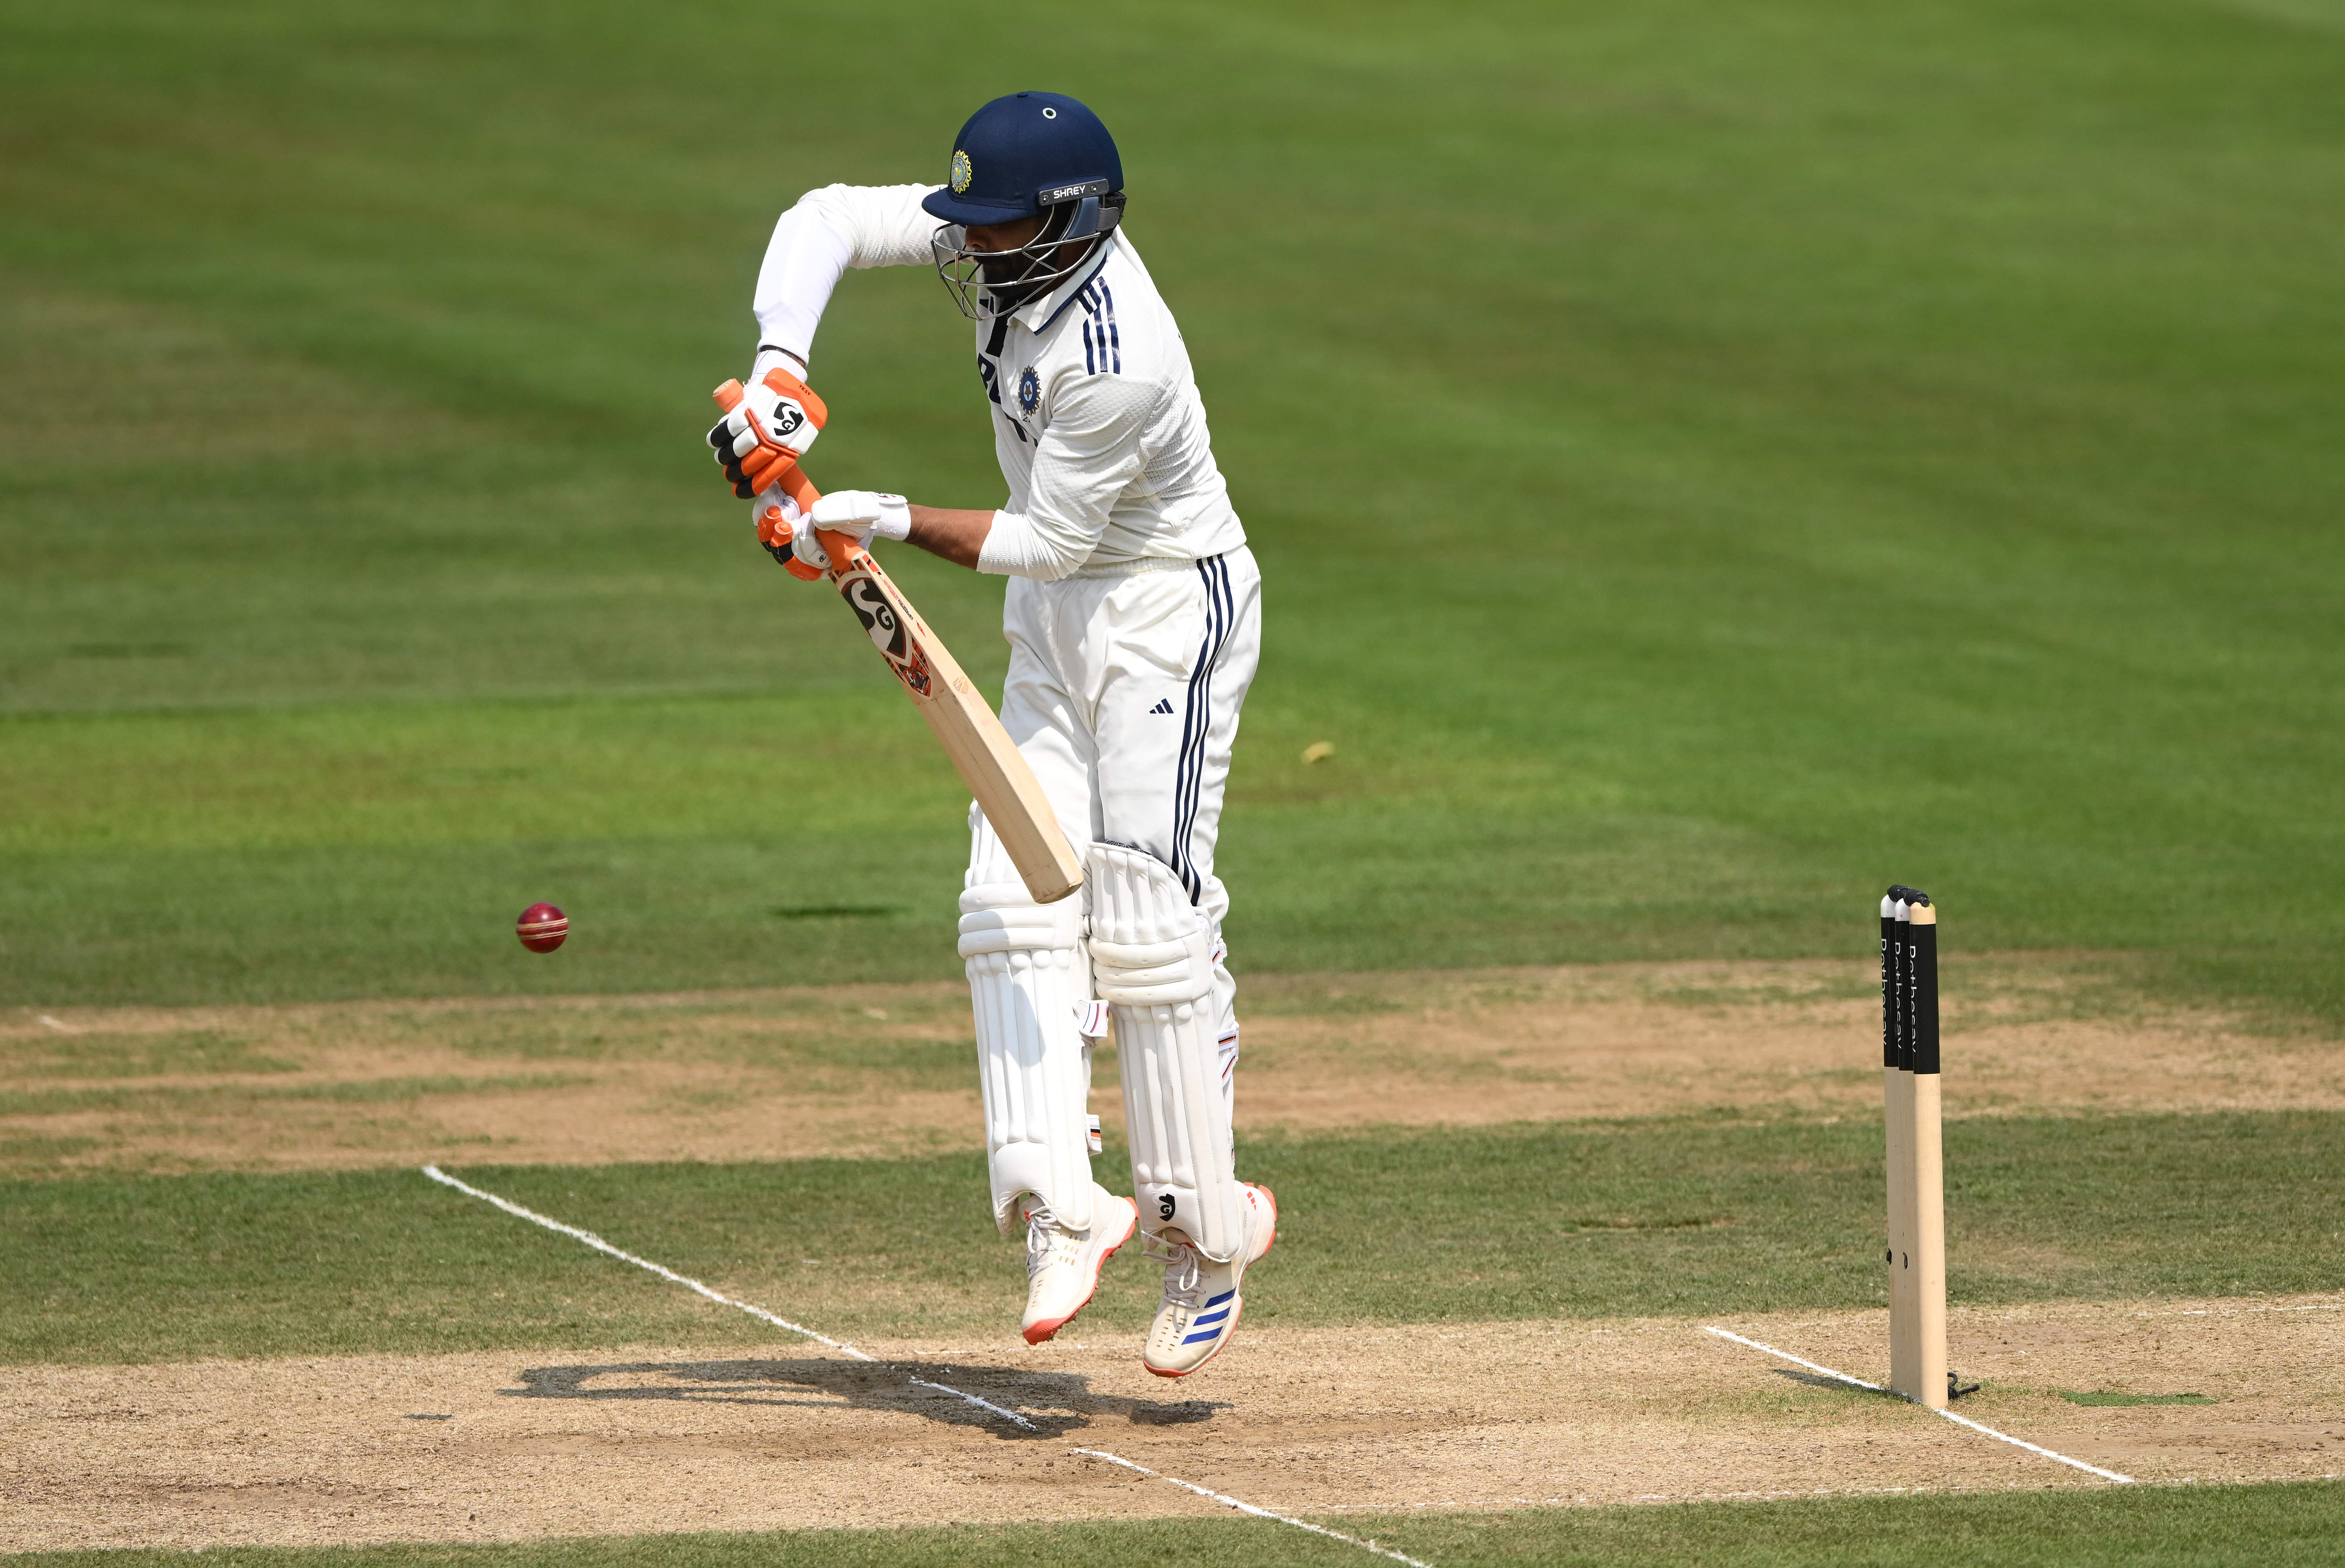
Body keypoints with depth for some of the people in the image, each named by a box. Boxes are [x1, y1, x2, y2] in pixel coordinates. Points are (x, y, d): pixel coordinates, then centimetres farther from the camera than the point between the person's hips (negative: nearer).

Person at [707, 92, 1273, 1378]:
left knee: (1146, 921, -12)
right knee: (1015, 902, -3)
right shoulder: (1003, 245, -9)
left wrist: (899, 524, -26)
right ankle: (1060, 1203, -9)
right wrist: (779, 365, -23)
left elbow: (1048, 540, -22)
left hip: (1168, 608, -9)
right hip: (1056, 612, 9)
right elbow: (829, 219, -9)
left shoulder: (1118, 363, -32)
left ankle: (1203, 1235, -3)